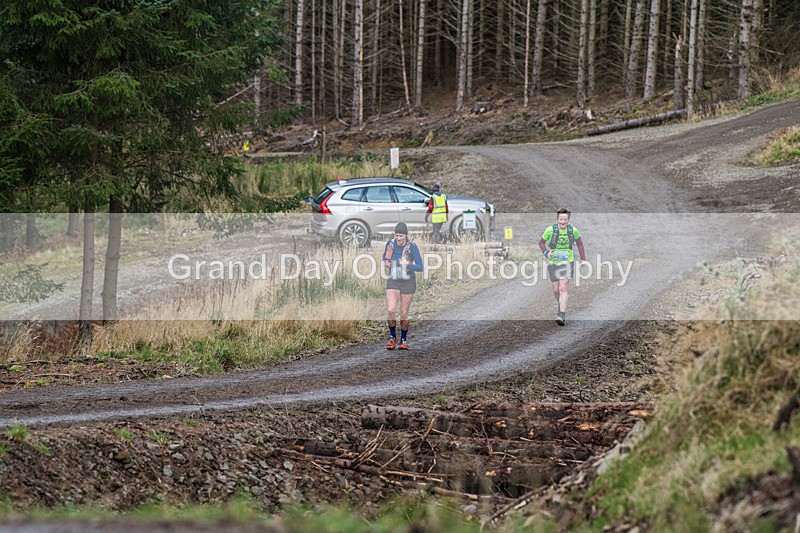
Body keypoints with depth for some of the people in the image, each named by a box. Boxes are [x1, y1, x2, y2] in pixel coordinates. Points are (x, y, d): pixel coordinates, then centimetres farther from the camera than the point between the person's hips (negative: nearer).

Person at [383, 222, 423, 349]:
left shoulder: (412, 247, -15)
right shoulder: (391, 243, -4)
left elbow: (420, 267, -15)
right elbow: (385, 256, 17)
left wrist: (407, 265, -32)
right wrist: (386, 263, -6)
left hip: (408, 282, -2)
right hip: (393, 282, 2)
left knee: (404, 314, 3)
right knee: (391, 310, -15)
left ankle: (403, 340, 24)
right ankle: (392, 337, 6)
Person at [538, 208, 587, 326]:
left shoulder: (573, 230, -7)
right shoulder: (550, 230, -11)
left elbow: (579, 242, 13)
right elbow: (541, 242, 3)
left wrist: (583, 258, 15)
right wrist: (546, 253, -16)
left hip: (567, 263, -1)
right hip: (553, 263, 1)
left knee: (563, 288, -14)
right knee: (556, 289, 10)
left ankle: (562, 316, -18)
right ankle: (561, 304, 43)